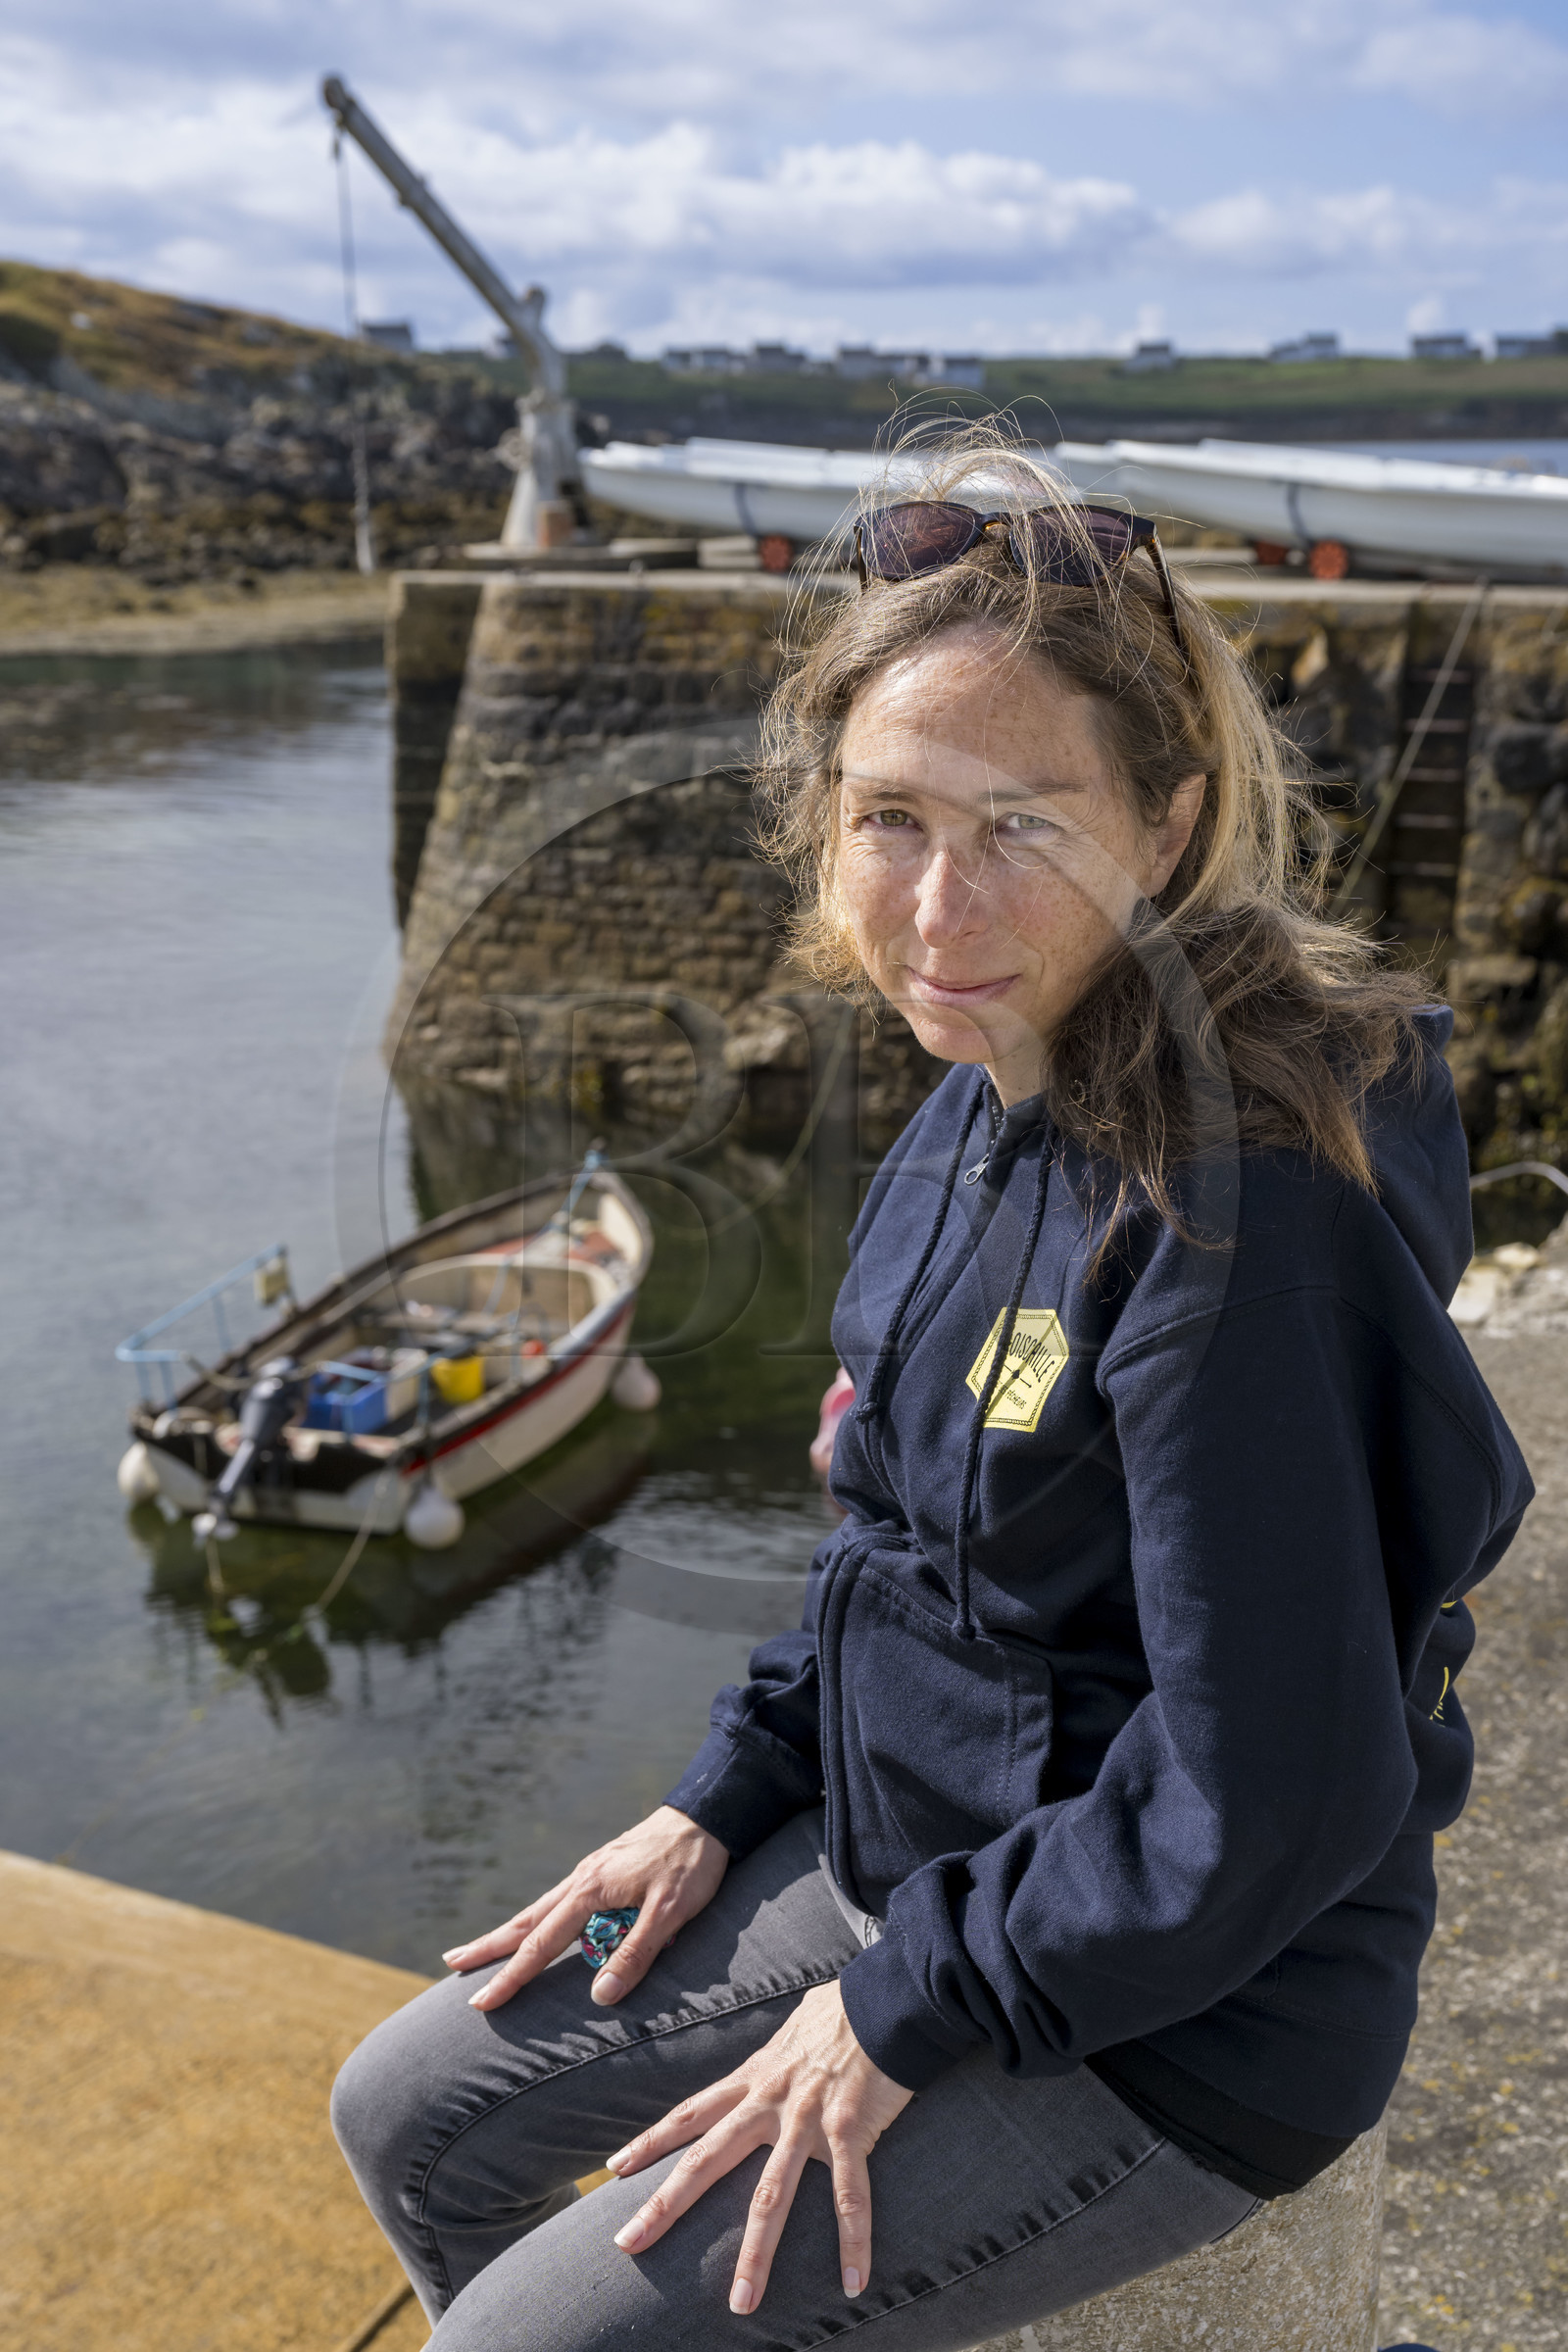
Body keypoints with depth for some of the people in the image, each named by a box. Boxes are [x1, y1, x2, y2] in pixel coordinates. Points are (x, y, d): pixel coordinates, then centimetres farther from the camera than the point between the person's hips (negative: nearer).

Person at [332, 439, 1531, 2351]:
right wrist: (722, 1805, 6)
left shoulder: (1239, 1205, -31)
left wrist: (910, 2009, -16)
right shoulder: (992, 1094, -3)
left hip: (1174, 2019, -8)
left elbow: (1271, 1800, -27)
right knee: (410, 2118, 14)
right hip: (906, 1857, 8)